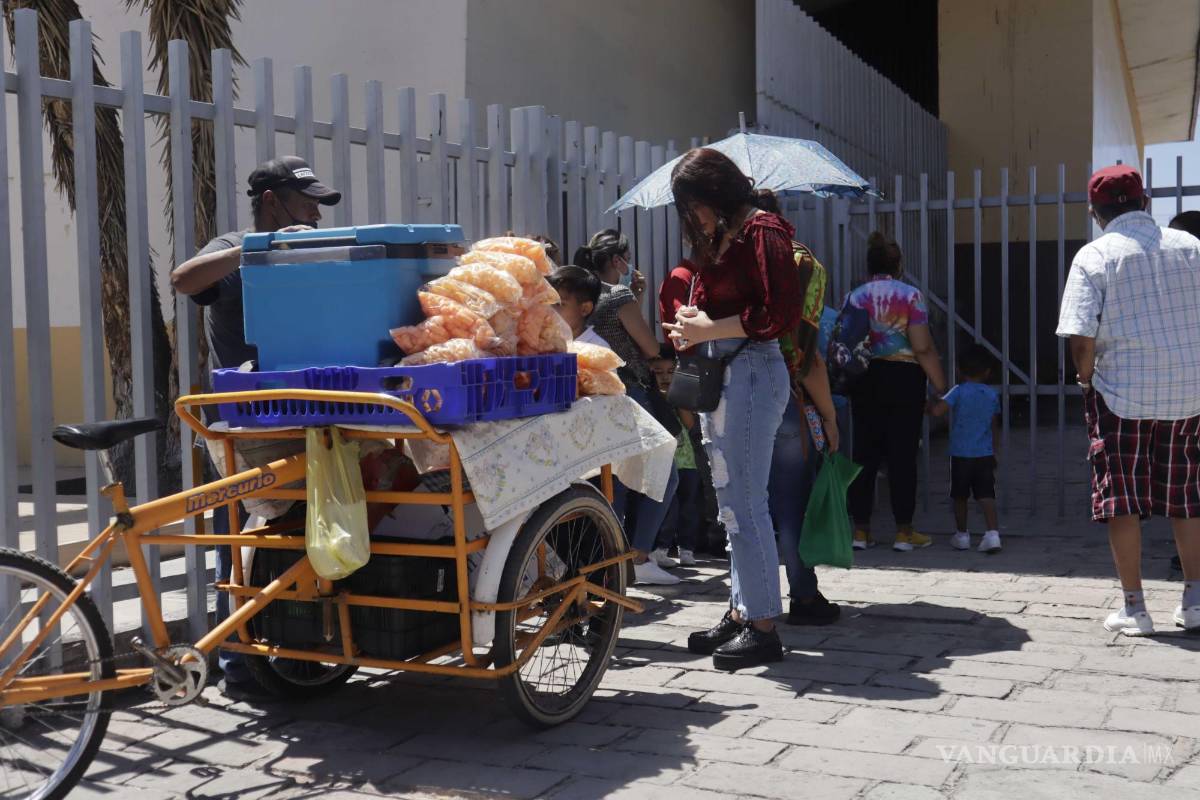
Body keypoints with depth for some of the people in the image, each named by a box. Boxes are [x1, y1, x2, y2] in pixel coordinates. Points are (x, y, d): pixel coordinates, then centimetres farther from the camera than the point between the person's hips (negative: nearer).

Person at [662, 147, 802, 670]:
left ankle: (763, 627, 0)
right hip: (720, 374, 10)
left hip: (752, 373, -10)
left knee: (744, 503, -7)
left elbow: (780, 315, -18)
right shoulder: (720, 238, 16)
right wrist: (694, 329, 7)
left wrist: (711, 327, -14)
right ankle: (741, 613, 22)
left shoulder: (762, 232, -11)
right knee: (732, 503, 13)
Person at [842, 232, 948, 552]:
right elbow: (923, 348, -10)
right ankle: (904, 532, 6)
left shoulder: (854, 297, 5)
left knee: (865, 454, 7)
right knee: (902, 455, 2)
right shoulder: (911, 295, -5)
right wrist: (941, 387, -5)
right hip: (904, 378, -3)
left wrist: (848, 383, 14)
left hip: (865, 381, 3)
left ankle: (861, 531, 10)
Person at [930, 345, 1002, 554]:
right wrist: (994, 453, 21)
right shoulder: (992, 395, 6)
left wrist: (928, 406, 1)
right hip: (985, 455, 2)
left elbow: (937, 410, -21)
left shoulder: (959, 391, -7)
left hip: (961, 455, -2)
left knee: (960, 496, 12)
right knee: (986, 495, 0)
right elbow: (994, 428, 12)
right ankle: (993, 532, -17)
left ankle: (961, 535, 21)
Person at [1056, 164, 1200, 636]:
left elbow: (1082, 337, -15)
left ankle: (1134, 608, 8)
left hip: (1123, 396, -4)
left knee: (1122, 500, 5)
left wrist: (1087, 382, 2)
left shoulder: (1095, 256, -8)